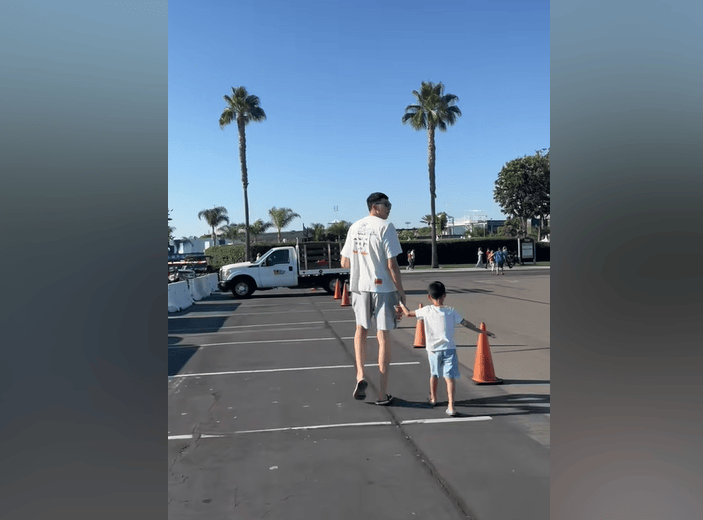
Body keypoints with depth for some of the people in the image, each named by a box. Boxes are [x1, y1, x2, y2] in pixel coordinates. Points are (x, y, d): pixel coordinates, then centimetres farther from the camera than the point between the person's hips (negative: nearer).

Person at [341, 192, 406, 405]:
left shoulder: (354, 227, 9)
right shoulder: (385, 227, -10)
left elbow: (344, 263, 12)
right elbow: (392, 264, -14)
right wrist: (401, 291, -7)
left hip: (359, 286, 5)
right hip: (383, 287, -4)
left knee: (361, 329, 23)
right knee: (383, 337, 6)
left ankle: (360, 375, 6)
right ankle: (382, 393, 12)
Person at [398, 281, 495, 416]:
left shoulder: (426, 311, -4)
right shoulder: (451, 311, -4)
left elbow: (409, 313, 5)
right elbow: (465, 323, 2)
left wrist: (401, 305, 26)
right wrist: (482, 331, 12)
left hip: (433, 350, 1)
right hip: (449, 349, -1)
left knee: (434, 374, 21)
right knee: (450, 377, -3)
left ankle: (433, 398, 40)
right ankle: (451, 406, -12)